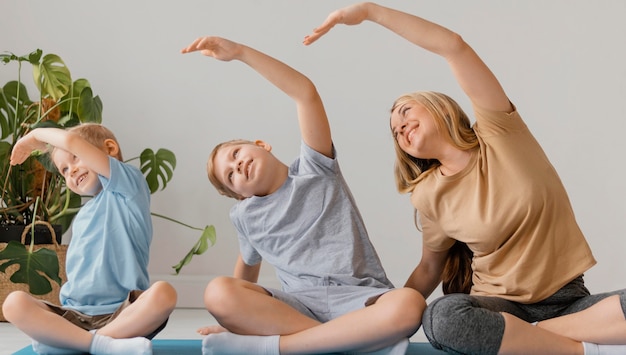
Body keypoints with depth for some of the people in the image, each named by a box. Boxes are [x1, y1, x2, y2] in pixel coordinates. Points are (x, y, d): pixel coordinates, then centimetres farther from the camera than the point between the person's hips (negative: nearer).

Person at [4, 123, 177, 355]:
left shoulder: (129, 184, 1)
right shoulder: (83, 216, 23)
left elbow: (71, 141, -9)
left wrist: (37, 135, 9)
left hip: (122, 315, -5)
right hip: (73, 317, 5)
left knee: (163, 294, -37)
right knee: (14, 303, -21)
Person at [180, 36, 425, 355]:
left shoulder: (314, 169, 8)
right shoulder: (246, 215, 19)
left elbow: (305, 93, -4)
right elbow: (249, 264, 34)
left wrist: (240, 52, -9)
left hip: (357, 299, -2)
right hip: (298, 305, 2)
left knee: (407, 305, -36)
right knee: (218, 292, -27)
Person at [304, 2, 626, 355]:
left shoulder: (499, 134, -5)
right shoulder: (429, 195, 2)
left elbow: (454, 46, -16)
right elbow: (429, 269, 13)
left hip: (568, 299, -2)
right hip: (500, 305, 2)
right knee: (442, 318, -35)